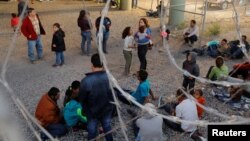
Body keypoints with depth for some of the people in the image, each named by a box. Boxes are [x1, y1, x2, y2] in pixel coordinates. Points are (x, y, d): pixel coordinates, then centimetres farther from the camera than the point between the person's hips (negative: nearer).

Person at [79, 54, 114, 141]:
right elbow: (112, 95, -7)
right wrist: (109, 106, 11)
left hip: (92, 112, -2)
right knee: (107, 128, 27)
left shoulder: (86, 81, -28)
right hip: (107, 110, 3)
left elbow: (81, 99, -14)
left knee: (92, 132, 19)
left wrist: (86, 110, 6)